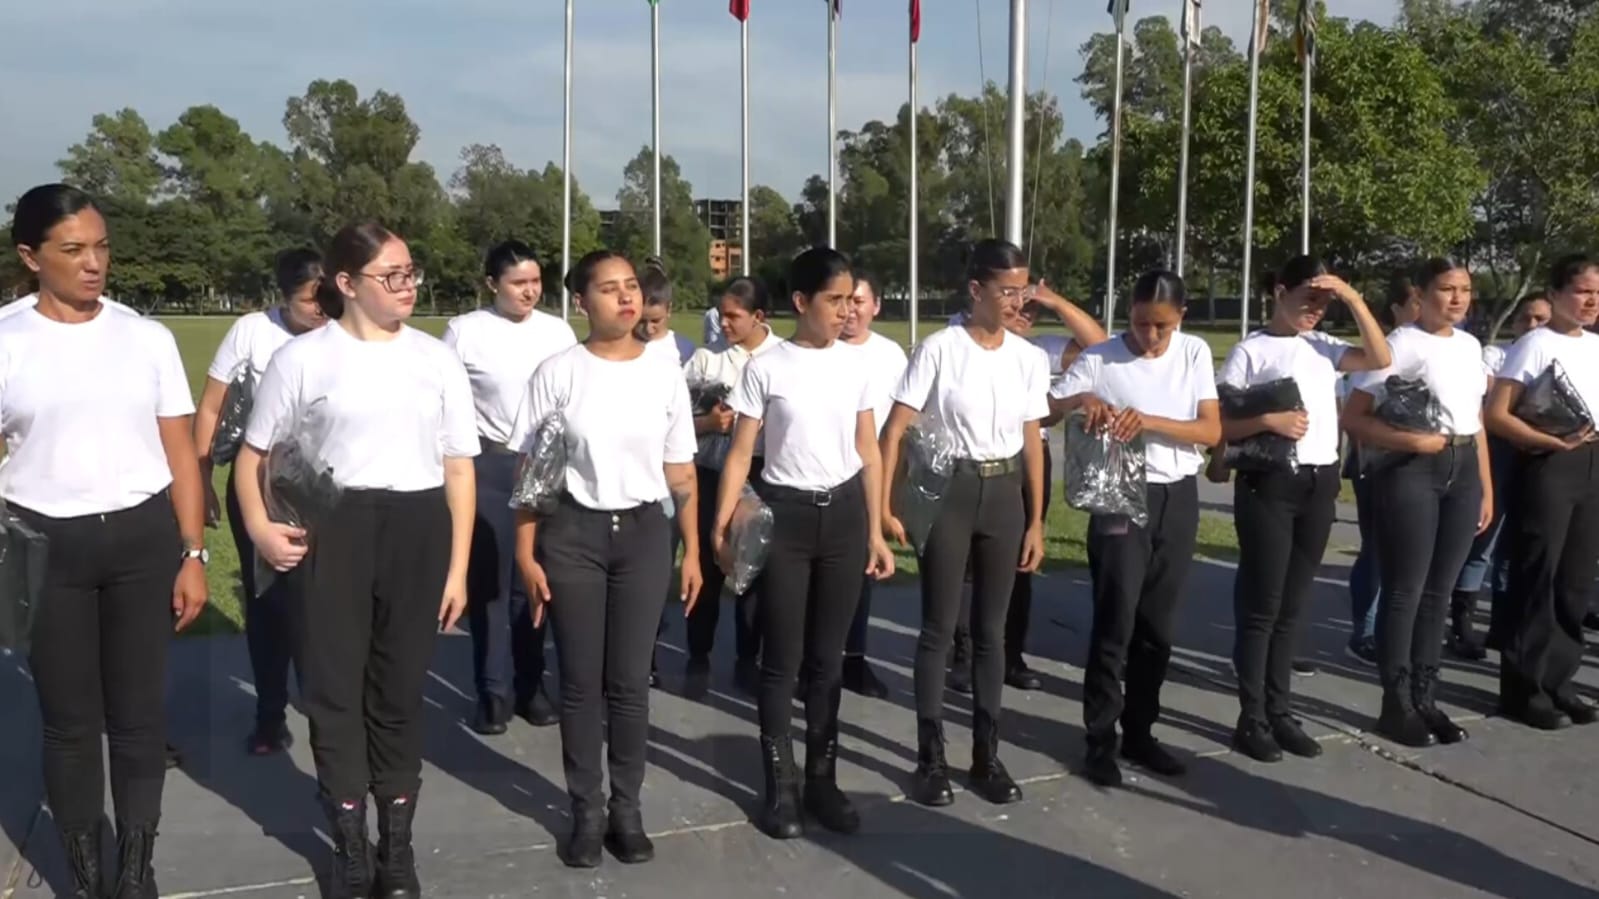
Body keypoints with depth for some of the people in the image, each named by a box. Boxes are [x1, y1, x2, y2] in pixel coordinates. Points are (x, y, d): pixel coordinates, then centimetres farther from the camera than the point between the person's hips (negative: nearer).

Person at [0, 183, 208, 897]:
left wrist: (192, 553, 1)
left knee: (140, 712, 9)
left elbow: (180, 454, 5)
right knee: (68, 720, 9)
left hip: (143, 538, 1)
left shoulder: (147, 338, 3)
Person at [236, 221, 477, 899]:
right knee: (334, 685, 4)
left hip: (417, 529, 1)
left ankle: (397, 843, 25)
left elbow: (459, 469, 7)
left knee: (400, 686, 9)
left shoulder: (437, 359, 7)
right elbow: (255, 453, 6)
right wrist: (259, 527, -13)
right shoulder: (302, 358, 2)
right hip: (331, 530, -1)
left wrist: (457, 568, 2)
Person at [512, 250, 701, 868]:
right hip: (572, 532, -1)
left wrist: (692, 552, 6)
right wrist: (526, 554, -5)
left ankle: (627, 810, 21)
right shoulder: (557, 373, -4)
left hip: (644, 532, 2)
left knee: (630, 681, 7)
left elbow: (681, 473, 7)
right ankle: (586, 811, 21)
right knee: (580, 680, 6)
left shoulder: (664, 376, 3)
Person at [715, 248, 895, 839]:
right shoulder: (766, 369, -6)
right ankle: (780, 786, 16)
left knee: (828, 657, 11)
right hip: (784, 513, -3)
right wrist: (721, 527, -13)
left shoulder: (855, 366, 4)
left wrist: (876, 532, 9)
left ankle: (822, 779, 23)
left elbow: (869, 453, 10)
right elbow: (740, 454, -4)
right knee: (782, 658, 3)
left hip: (844, 513, 3)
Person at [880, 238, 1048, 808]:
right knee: (939, 628, 2)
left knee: (991, 629, 11)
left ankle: (987, 755, 23)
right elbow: (894, 430, -10)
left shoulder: (1030, 358, 5)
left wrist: (1036, 521, 7)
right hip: (948, 489, -4)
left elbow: (1032, 444, 9)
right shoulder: (939, 349, -9)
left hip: (1005, 493, 4)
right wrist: (885, 506, -14)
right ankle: (930, 757, 14)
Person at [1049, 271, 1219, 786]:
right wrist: (1080, 398, -25)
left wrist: (1150, 421, -19)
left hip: (1178, 498, 4)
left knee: (1158, 625, 12)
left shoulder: (1194, 353, 2)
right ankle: (1100, 742, 8)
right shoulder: (1100, 359, -5)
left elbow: (1212, 431, -5)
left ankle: (1139, 732, 25)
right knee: (1115, 623, -3)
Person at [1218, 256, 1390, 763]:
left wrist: (1352, 299, -3)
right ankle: (1251, 719, 8)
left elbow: (1380, 359, -1)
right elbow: (1219, 425, -8)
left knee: (1294, 605, 11)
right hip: (1269, 484, -6)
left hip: (1320, 484, 6)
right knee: (1262, 604, -1)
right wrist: (1270, 421, -22)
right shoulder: (1251, 350, -5)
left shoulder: (1323, 347, 11)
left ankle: (1279, 711, 20)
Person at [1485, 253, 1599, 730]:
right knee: (1537, 578, -3)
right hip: (1547, 465, -7)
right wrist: (1553, 441, -21)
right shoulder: (1535, 344, -8)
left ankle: (1557, 681, 20)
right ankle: (1524, 687, 5)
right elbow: (1496, 415, -14)